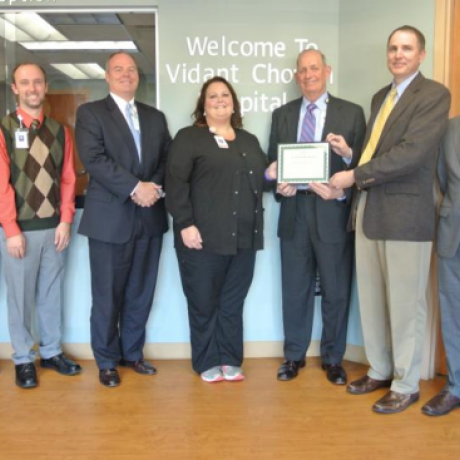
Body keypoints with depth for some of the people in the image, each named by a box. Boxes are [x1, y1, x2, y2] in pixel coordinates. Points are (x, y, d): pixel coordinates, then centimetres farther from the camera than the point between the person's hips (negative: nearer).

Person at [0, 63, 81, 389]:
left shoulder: (60, 131, 8)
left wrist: (66, 220, -2)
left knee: (52, 293, 12)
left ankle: (52, 352, 27)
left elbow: (68, 178, 7)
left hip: (54, 227, 3)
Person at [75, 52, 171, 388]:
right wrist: (135, 188, -18)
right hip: (110, 217, -4)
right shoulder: (90, 112, 1)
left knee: (141, 293, 12)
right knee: (108, 295, 4)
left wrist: (155, 187, -11)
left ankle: (133, 352, 28)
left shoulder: (155, 117, 16)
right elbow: (94, 159, -12)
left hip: (150, 217, 4)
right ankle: (107, 360, 21)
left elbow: (168, 158, 8)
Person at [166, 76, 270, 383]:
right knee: (204, 302, 4)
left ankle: (230, 360, 22)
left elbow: (262, 178, 24)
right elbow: (176, 182, -7)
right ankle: (208, 363, 18)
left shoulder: (249, 140, 20)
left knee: (233, 303, 10)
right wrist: (185, 224, -16)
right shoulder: (189, 138, 3)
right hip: (203, 236, -4)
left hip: (243, 237, 5)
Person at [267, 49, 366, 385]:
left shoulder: (352, 113, 2)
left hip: (334, 213, -2)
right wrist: (280, 187, -9)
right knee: (295, 290, 11)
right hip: (294, 212, 3)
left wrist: (348, 154, -22)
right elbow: (272, 163, 10)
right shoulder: (282, 114, 11)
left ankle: (333, 358, 26)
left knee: (336, 291, 8)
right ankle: (294, 355, 28)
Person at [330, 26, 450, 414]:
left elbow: (411, 153, -18)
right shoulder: (380, 97, 18)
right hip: (368, 209, 7)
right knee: (371, 299, 13)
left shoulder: (434, 94, -6)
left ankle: (406, 385, 19)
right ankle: (380, 371, 30)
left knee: (405, 304, 3)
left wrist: (354, 176, -15)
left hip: (406, 214, -7)